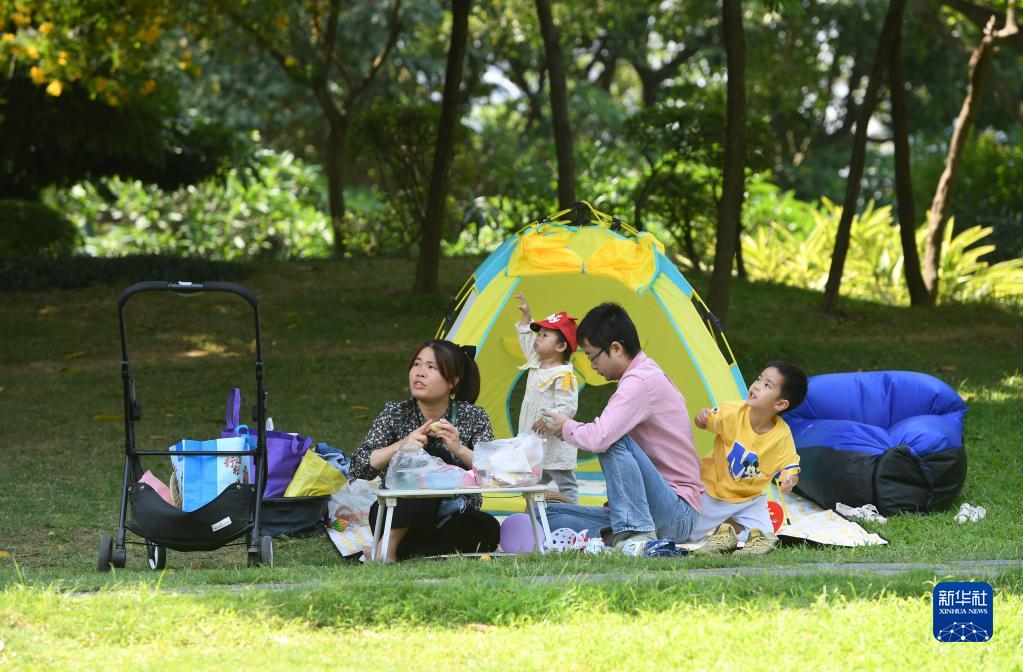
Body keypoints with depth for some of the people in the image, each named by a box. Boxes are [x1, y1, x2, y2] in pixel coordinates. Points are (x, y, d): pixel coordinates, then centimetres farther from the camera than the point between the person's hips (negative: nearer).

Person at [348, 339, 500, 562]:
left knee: (488, 530, -34)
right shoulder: (396, 414, -2)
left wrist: (459, 449, -29)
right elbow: (358, 468, -10)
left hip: (453, 522, 2)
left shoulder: (474, 418, -2)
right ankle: (388, 545, -26)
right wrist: (401, 446, -26)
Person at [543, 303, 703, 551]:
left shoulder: (641, 381, -17)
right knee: (549, 514, 2)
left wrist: (567, 427, -9)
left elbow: (599, 438, -29)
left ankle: (636, 532, -26)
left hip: (678, 515, -9)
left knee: (613, 441, -30)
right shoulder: (647, 373, 16)